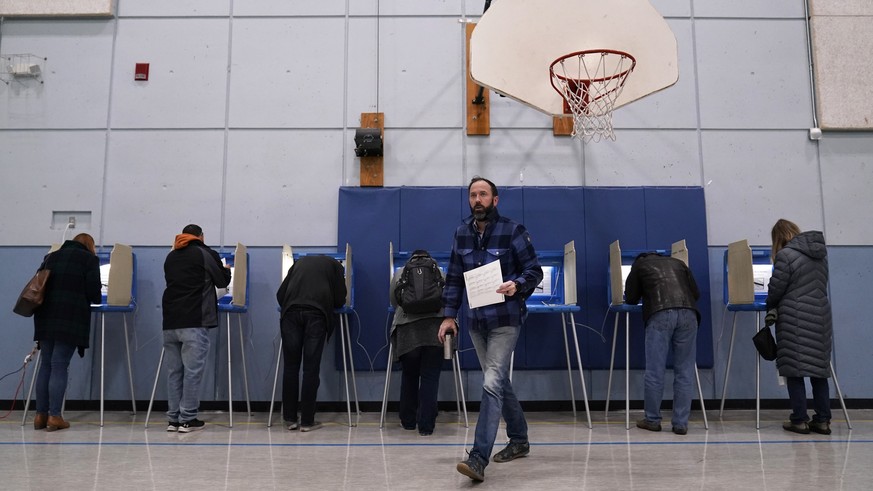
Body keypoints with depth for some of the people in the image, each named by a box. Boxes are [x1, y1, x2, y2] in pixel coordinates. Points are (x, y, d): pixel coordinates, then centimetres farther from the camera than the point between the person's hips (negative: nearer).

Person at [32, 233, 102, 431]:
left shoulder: (51, 257, 21)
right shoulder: (89, 259, 3)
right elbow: (93, 291, -4)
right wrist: (95, 299, 17)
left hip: (45, 317, 5)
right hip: (71, 318, -5)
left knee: (45, 365, 10)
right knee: (59, 366, -5)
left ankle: (41, 415, 10)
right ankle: (54, 416, -5)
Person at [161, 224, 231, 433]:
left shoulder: (171, 256, 19)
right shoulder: (205, 254, 2)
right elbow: (223, 281, 7)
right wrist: (226, 270, 29)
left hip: (171, 321, 6)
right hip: (194, 322, -6)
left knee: (174, 371, 8)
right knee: (192, 371, -3)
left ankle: (173, 418, 11)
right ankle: (187, 419, -2)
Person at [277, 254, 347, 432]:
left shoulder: (300, 262, 30)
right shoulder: (334, 264, 23)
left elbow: (280, 294, 21)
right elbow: (340, 300, 16)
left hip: (291, 312, 2)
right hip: (316, 313, -2)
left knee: (290, 367, 7)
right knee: (311, 369, 1)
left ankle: (290, 419, 11)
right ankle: (307, 421, 4)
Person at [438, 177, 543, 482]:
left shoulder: (512, 231, -7)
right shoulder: (462, 233, 7)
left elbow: (534, 270, -5)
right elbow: (454, 278, 11)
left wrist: (517, 285, -25)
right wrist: (448, 315, 7)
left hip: (505, 321, -6)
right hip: (476, 321, 6)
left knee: (492, 384, -14)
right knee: (500, 382, 17)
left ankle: (478, 459, -14)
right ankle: (519, 440, 34)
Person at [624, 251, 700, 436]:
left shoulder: (639, 264, 25)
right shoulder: (677, 263, 32)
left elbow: (631, 299, 25)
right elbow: (696, 293, 27)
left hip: (660, 314, -3)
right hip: (688, 313, 3)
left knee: (655, 371, 4)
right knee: (684, 372, 7)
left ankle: (652, 420, 13)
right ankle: (681, 423, 9)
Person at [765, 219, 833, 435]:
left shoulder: (786, 255, -10)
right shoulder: (820, 253, 13)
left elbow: (775, 289, -7)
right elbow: (820, 285, 16)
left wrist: (771, 308, 14)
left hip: (795, 320, -6)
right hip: (820, 318, 7)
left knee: (794, 369, 0)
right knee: (818, 369, 10)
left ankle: (799, 420, 1)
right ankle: (822, 420, 12)